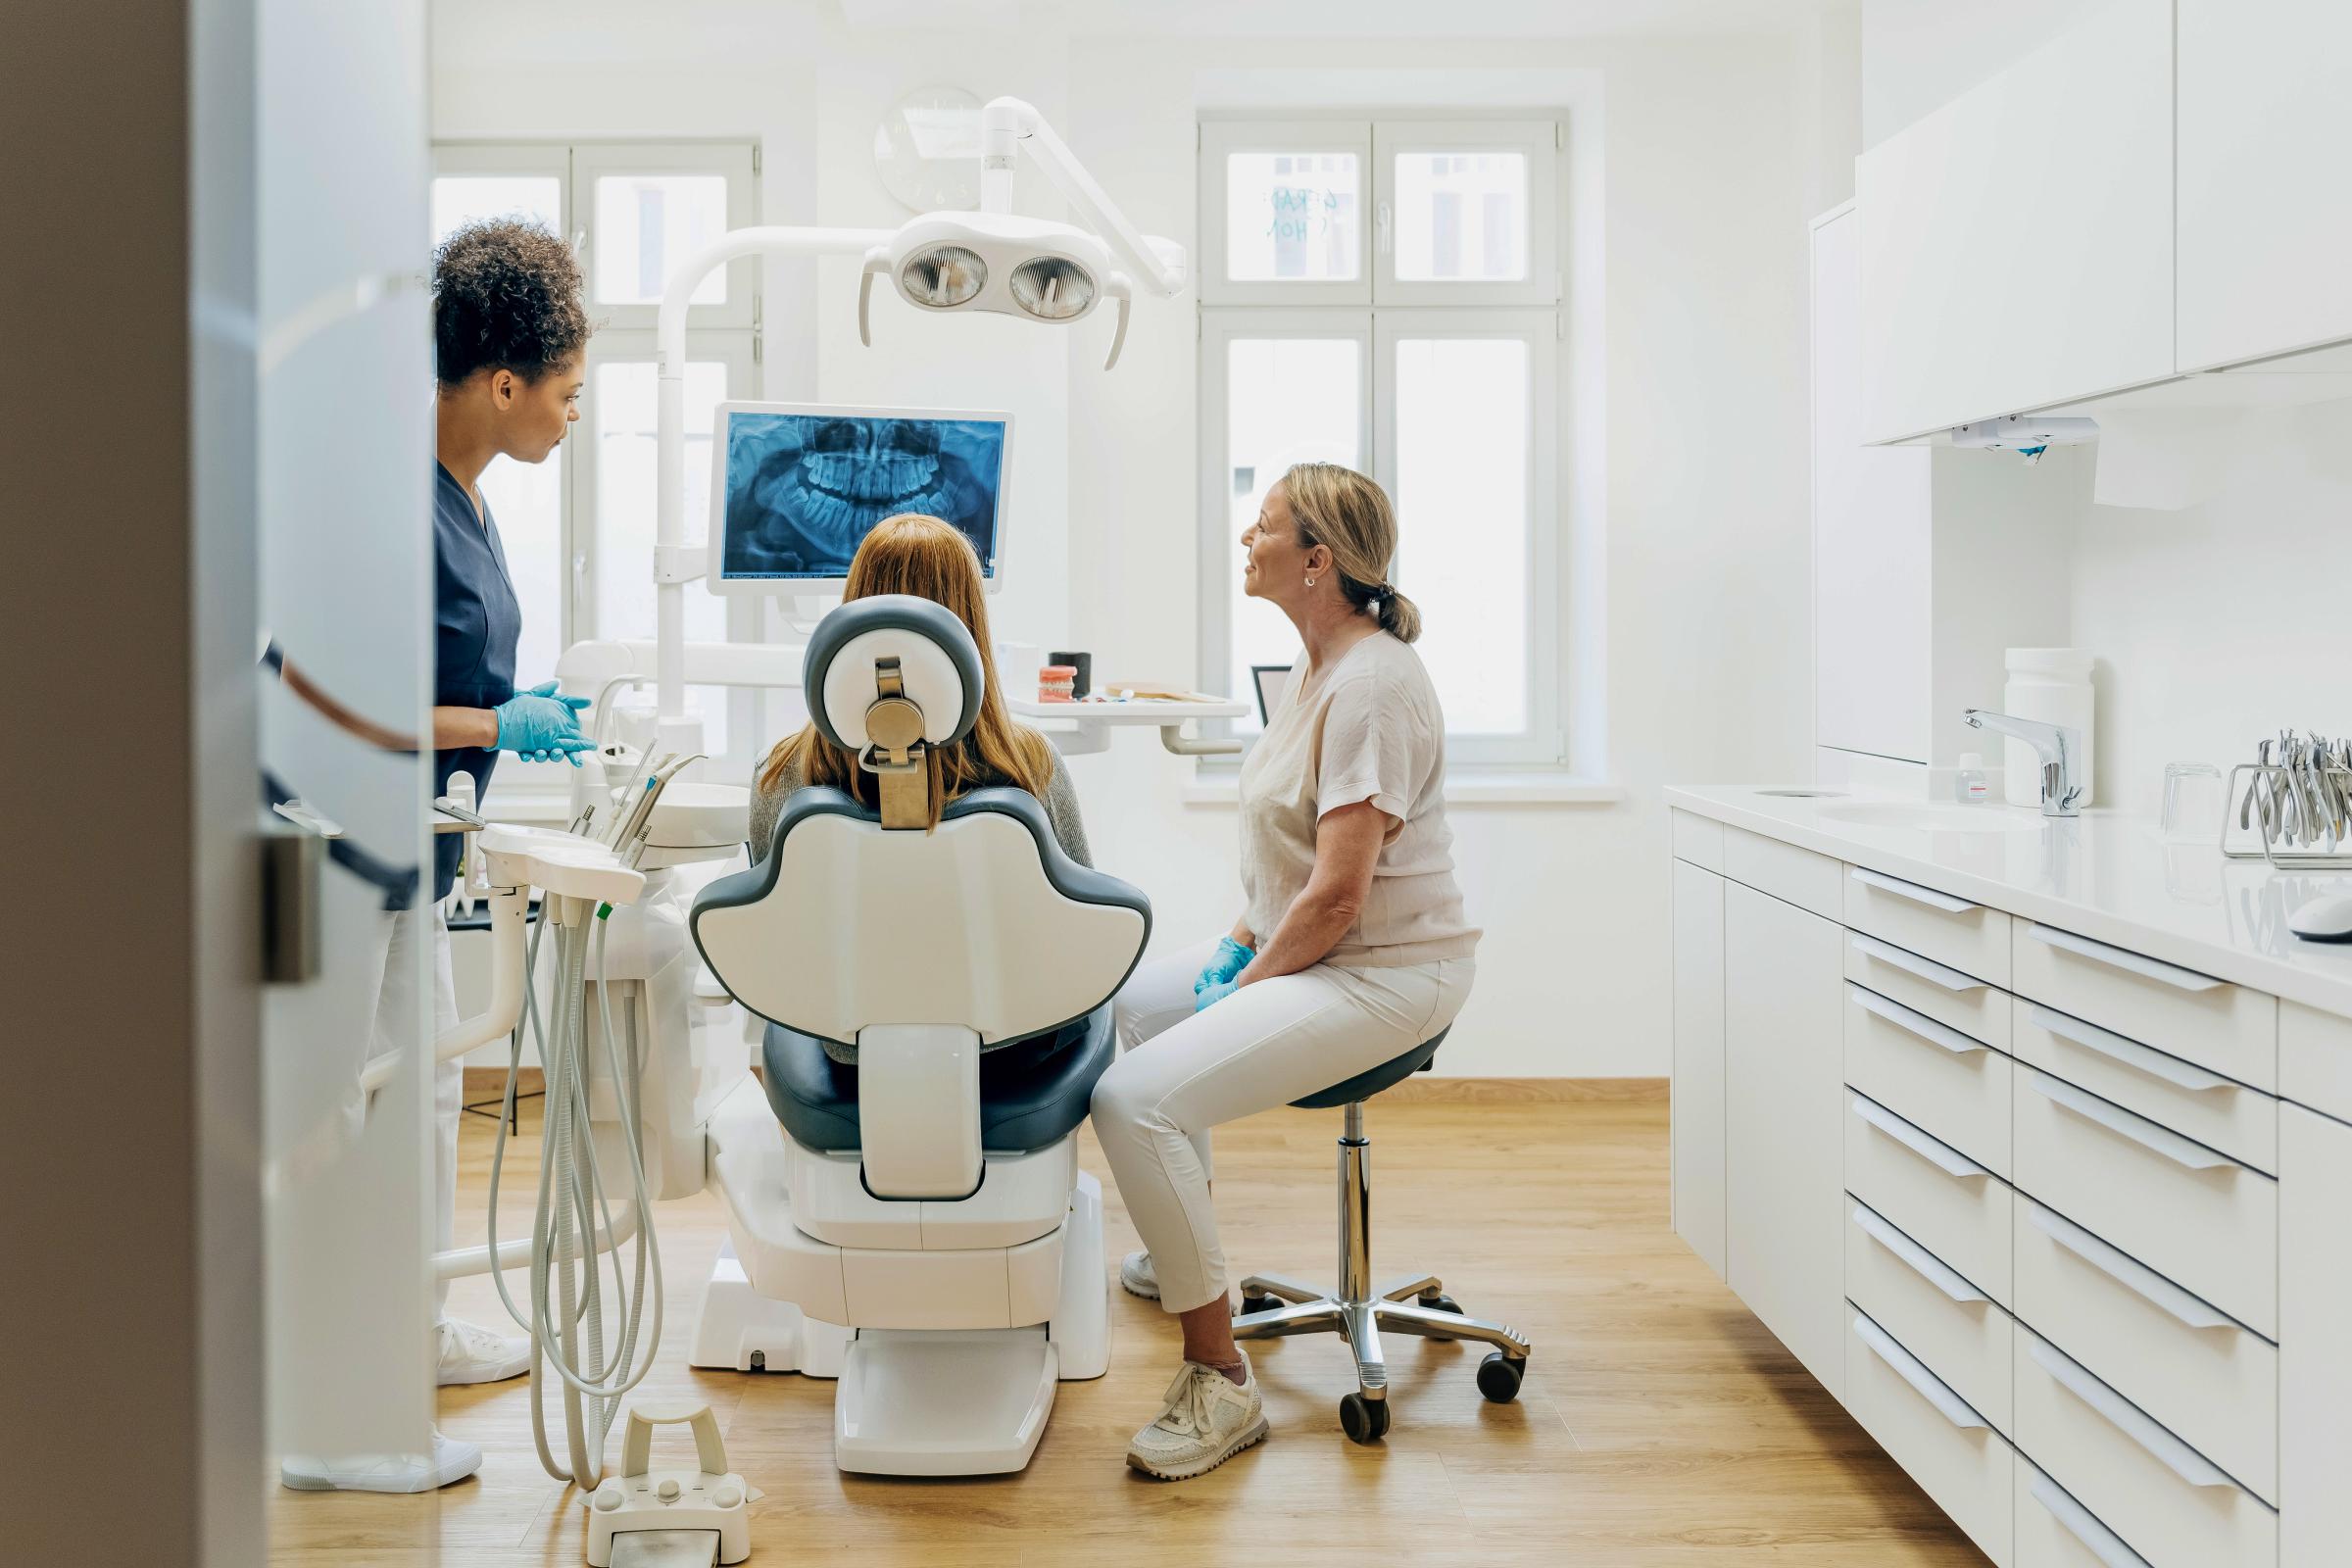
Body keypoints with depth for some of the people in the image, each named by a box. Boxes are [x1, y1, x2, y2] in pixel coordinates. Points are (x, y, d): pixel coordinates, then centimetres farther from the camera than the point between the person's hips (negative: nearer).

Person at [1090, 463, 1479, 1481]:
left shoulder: (1373, 682, -22)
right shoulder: (1318, 666, 11)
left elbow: (1336, 896, -25)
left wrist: (1248, 985, -14)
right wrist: (1239, 938, 10)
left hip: (1385, 974, -11)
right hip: (1302, 949, 11)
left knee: (1136, 1098, -25)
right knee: (1135, 996, 27)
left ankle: (1218, 1379, -14)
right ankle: (1179, 1253, 42)